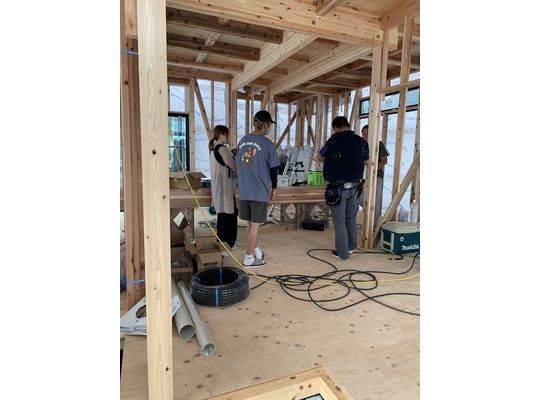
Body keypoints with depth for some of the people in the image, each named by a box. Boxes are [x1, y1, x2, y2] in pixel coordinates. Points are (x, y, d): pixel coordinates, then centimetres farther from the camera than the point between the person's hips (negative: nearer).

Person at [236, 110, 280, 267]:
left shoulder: (243, 141, 6)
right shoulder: (268, 144, -10)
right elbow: (273, 169, -6)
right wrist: (274, 188, 7)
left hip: (244, 191, 6)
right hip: (260, 191, -5)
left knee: (250, 223, 17)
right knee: (255, 224, 5)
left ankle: (256, 251, 33)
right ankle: (249, 258, 12)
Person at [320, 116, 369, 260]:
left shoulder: (334, 140, -11)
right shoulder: (361, 141, 3)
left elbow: (321, 156, 4)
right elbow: (366, 162, 18)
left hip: (337, 187, -5)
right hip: (355, 186, 5)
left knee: (339, 220, 5)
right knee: (351, 218, 21)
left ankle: (343, 253, 13)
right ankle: (351, 246, 35)